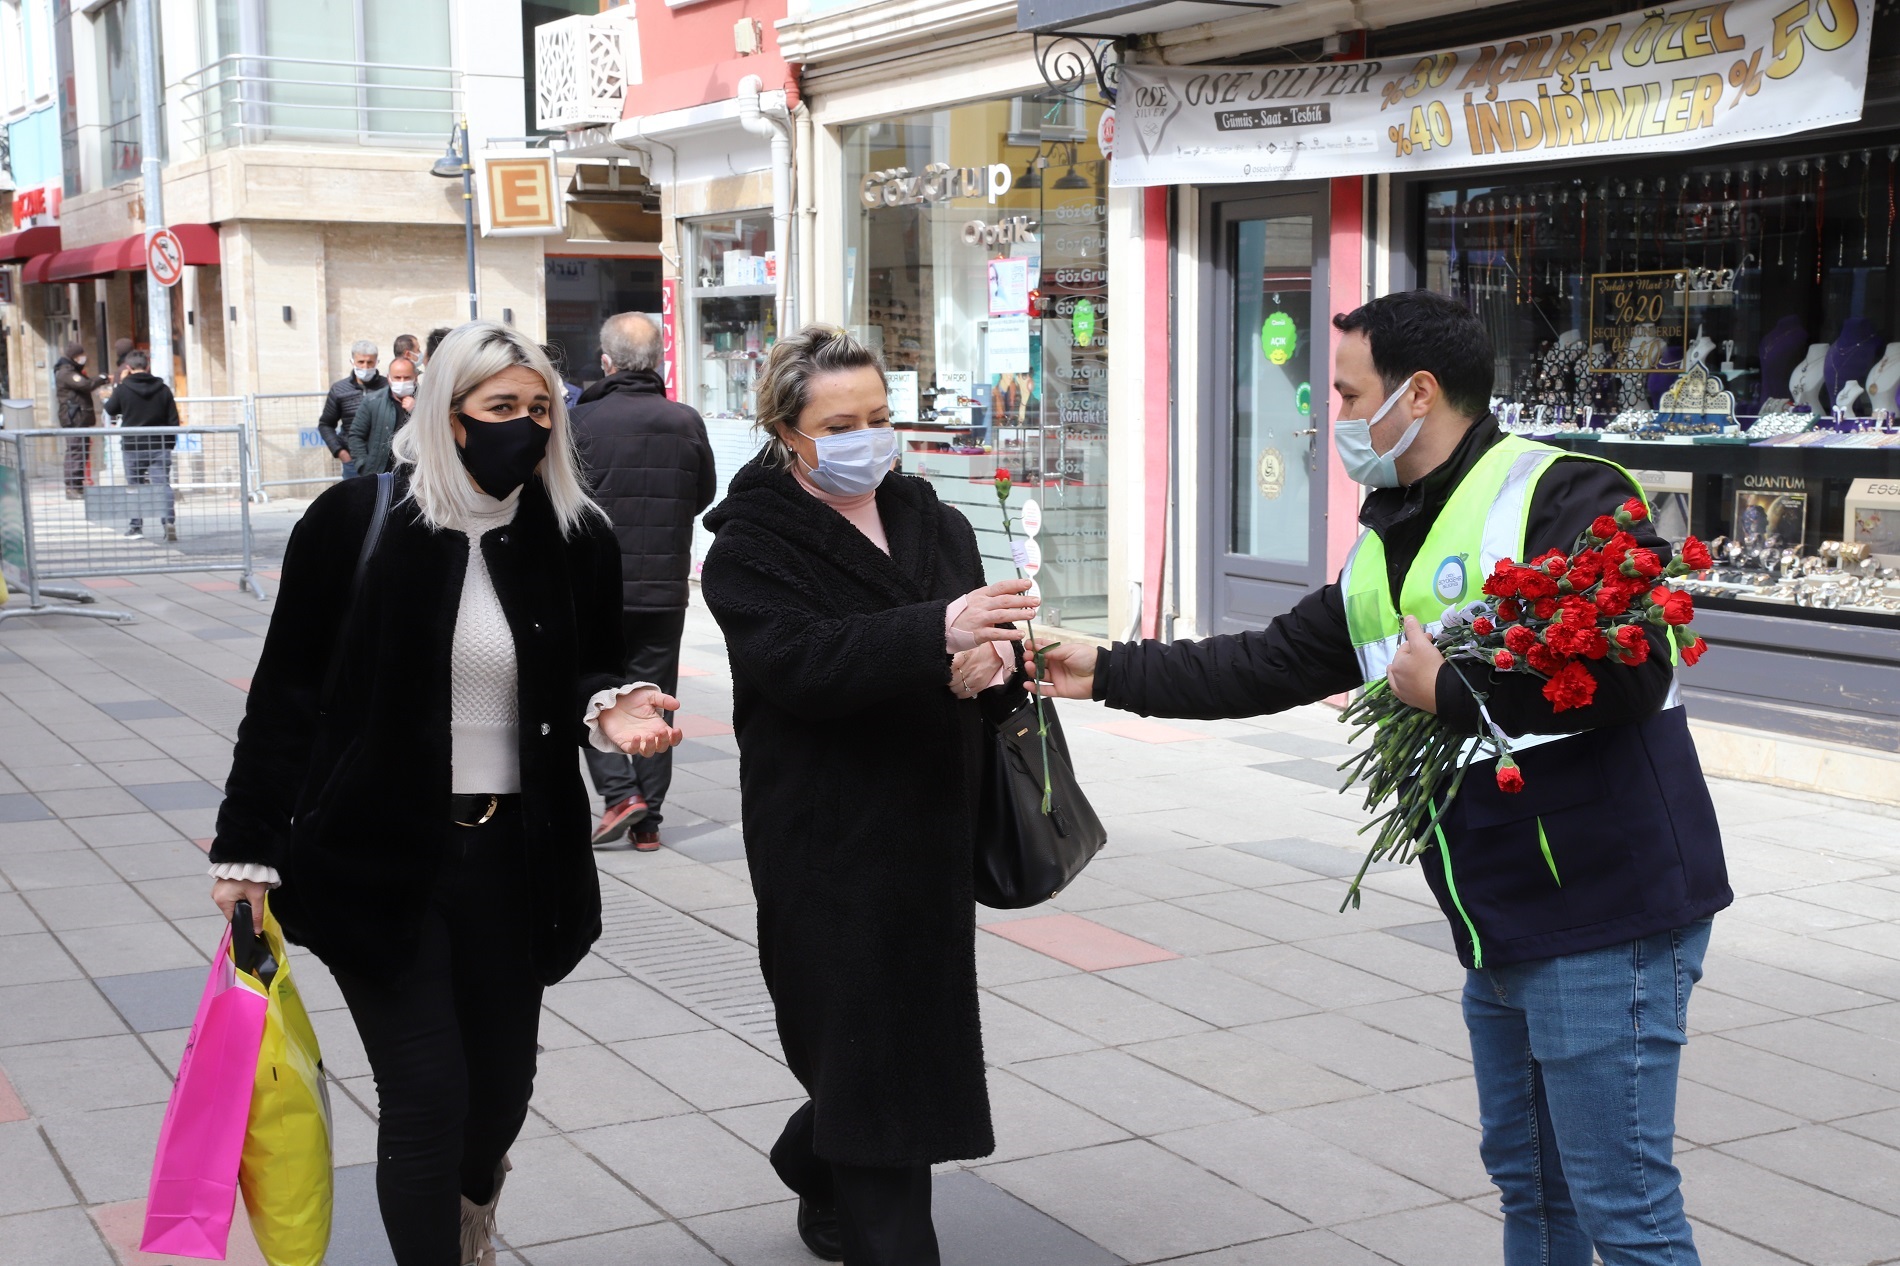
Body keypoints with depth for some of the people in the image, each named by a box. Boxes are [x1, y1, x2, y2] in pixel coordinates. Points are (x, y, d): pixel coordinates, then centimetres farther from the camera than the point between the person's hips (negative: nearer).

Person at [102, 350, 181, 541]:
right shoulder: (163, 389, 1)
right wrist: (169, 444, 14)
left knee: (135, 487, 12)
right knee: (163, 485, -3)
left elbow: (110, 410, 11)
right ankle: (169, 521, -22)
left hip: (133, 447, -1)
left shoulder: (123, 389, -7)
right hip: (159, 447, 1)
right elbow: (173, 420, 4)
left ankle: (136, 527, 15)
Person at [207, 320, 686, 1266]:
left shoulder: (577, 537, 0)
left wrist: (612, 706, -11)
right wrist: (245, 848, -4)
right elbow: (285, 691, -3)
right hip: (378, 857, -3)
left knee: (502, 1083, 14)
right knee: (426, 1097, -5)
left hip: (516, 857, 4)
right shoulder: (355, 520, -8)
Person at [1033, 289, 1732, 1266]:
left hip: (1606, 915, -9)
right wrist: (1107, 674, 19)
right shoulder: (1387, 547, 15)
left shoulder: (1561, 496, -15)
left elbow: (1632, 669, -27)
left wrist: (1450, 690, -17)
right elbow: (1269, 665, 20)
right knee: (1526, 1181, 19)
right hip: (1503, 928, 9)